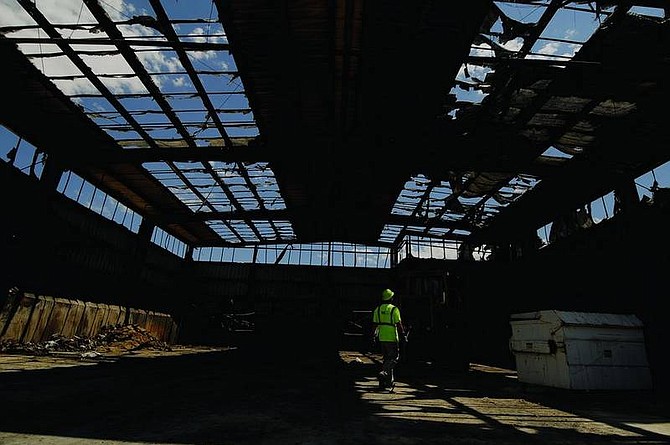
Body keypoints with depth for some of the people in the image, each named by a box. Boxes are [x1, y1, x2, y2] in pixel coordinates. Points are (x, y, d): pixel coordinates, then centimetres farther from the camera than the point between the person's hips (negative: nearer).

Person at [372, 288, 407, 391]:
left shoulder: (377, 309, 5)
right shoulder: (394, 309, -10)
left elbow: (375, 324, 8)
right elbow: (398, 324, -10)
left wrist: (374, 335, 17)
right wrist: (403, 335, -1)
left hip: (382, 338, 6)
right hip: (392, 338, -6)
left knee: (386, 358, 15)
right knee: (394, 357, 4)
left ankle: (389, 380, 18)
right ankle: (384, 372, -15)